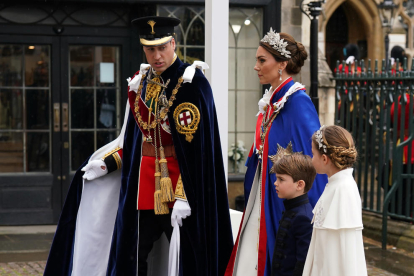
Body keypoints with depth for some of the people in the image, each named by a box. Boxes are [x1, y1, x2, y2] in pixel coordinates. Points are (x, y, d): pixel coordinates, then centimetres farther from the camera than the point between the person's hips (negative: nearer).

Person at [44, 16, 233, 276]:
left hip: (180, 182, -6)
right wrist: (107, 164, 8)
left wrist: (184, 196, -22)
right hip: (143, 183, 6)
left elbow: (196, 146, -17)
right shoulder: (140, 82, 9)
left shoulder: (192, 83, -12)